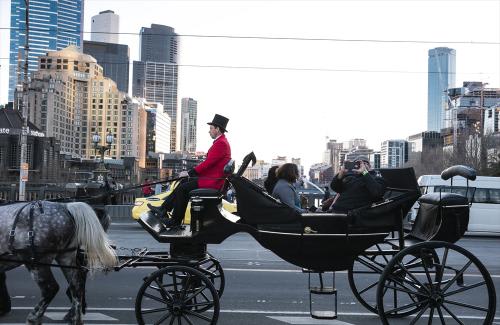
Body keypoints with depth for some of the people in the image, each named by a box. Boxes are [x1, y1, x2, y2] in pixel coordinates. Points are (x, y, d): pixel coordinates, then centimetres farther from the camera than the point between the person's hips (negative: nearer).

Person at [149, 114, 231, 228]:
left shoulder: (221, 143, -16)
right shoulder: (220, 142, 17)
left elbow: (208, 163, -21)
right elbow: (208, 162, 19)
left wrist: (189, 173, -15)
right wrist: (191, 172, 11)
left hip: (213, 181, -10)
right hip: (210, 177, 10)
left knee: (183, 188, -14)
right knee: (183, 183, 9)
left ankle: (175, 221, -5)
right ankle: (164, 209, 9)